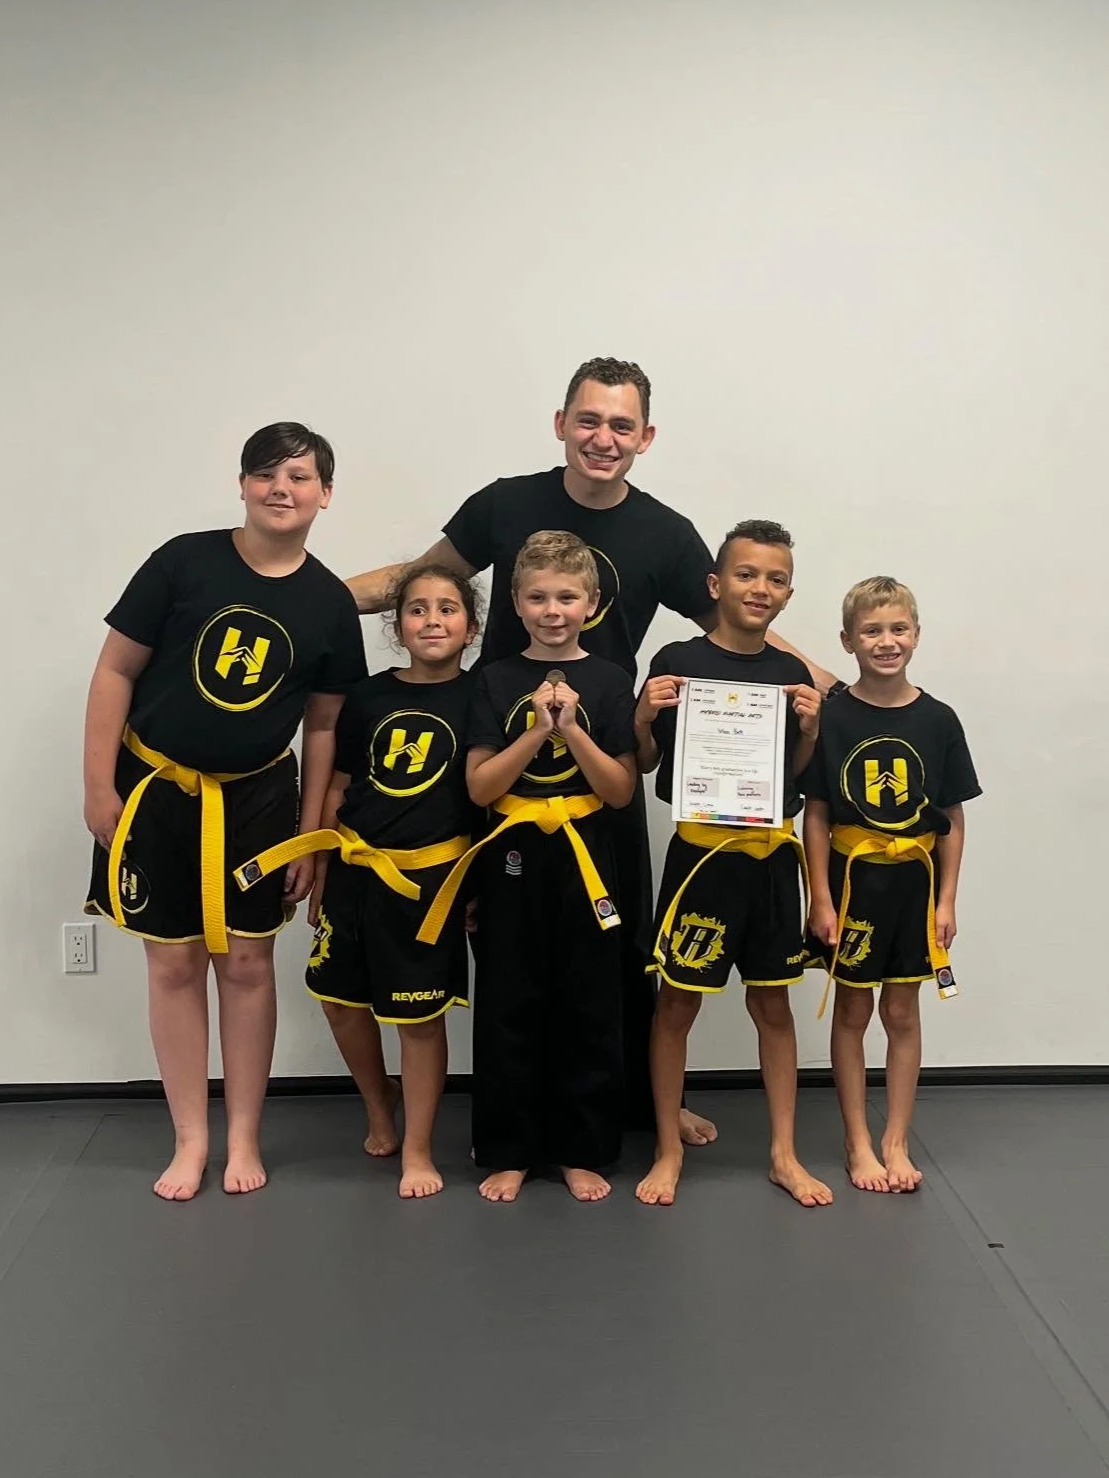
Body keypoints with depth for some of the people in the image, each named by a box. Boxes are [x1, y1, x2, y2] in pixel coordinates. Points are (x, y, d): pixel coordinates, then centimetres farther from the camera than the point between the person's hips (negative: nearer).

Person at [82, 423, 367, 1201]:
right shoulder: (184, 561, -11)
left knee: (247, 963, 7)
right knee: (175, 965, 7)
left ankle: (245, 1137, 23)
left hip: (256, 799, 1)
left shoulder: (330, 602, -4)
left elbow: (323, 724, 2)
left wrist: (310, 836, 1)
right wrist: (98, 787, -8)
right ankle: (191, 1139, 22)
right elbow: (115, 671, -6)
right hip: (156, 789, -1)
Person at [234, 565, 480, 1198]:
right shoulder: (369, 697, 3)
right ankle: (380, 1110, 38)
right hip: (356, 869, 4)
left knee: (421, 1016, 3)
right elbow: (337, 790, 9)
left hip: (431, 876, -4)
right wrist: (322, 875, 10)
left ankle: (417, 1149, 19)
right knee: (341, 996, 12)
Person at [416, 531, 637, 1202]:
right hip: (512, 859, 1)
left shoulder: (610, 682, 0)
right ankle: (509, 1152, 20)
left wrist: (571, 728, -17)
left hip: (583, 858, 0)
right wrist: (536, 729, -15)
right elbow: (479, 786, -4)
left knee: (587, 1008, 7)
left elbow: (621, 791, -4)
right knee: (507, 1009, 6)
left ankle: (583, 1151, 22)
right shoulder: (497, 680, 2)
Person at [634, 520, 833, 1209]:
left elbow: (798, 774, 11)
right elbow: (647, 762, 0)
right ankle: (669, 1149, 22)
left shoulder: (793, 673, 4)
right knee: (678, 1002, 5)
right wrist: (643, 718, -19)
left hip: (773, 855, 4)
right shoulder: (679, 662, -7)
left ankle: (784, 1152, 26)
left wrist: (811, 727, -6)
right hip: (702, 852, -3)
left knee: (774, 1003, 13)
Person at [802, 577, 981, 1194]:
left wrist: (946, 900, -1)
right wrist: (821, 899, -9)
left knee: (902, 1012, 11)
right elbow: (816, 814, -6)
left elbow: (952, 819, 2)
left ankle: (896, 1143, 24)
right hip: (852, 878, -2)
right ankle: (859, 1143, 21)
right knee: (853, 1011, 9)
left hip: (914, 882, 2)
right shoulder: (831, 717, -8)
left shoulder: (938, 721, -3)